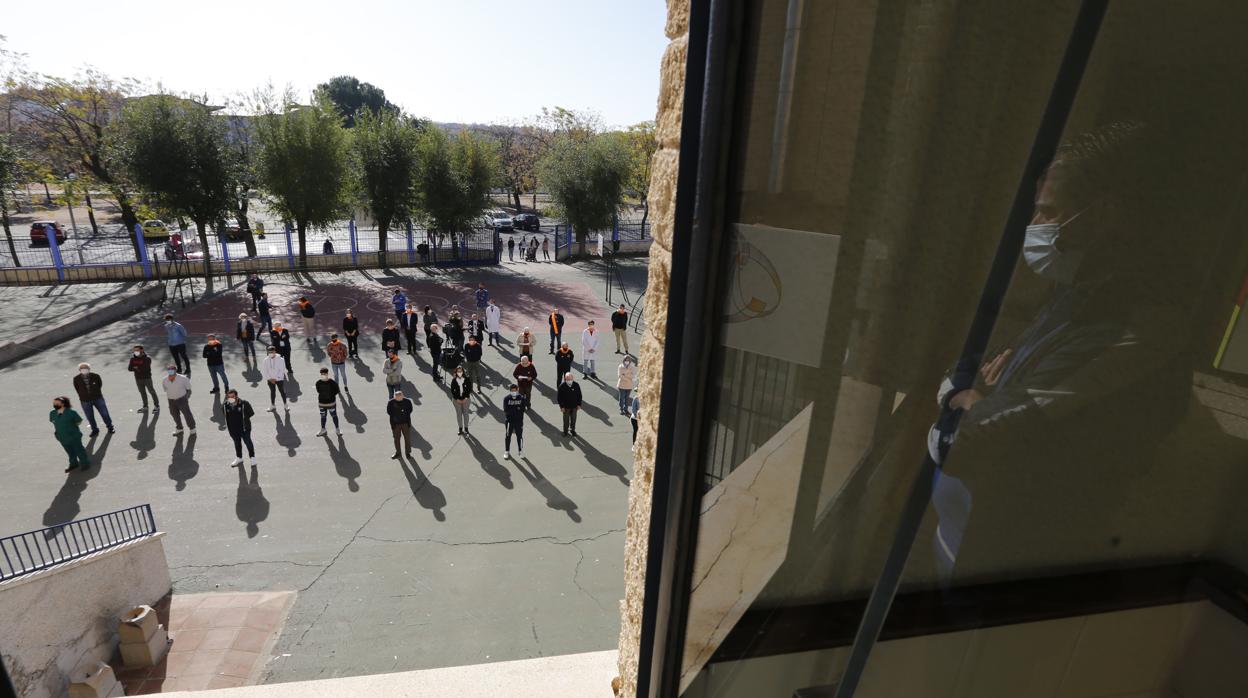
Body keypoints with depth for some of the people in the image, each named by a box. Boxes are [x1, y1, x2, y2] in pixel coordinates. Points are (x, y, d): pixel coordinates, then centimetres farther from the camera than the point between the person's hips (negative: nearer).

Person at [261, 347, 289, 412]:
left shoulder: (279, 359, -12)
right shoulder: (266, 360, -6)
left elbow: (282, 370, -10)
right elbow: (263, 371, -1)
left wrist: (276, 378, -13)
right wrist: (269, 378, -7)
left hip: (279, 379, -2)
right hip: (270, 379, 2)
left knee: (282, 391, 4)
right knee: (272, 392, 13)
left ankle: (286, 405, 17)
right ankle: (273, 406, 24)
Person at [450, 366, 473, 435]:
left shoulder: (467, 379, -7)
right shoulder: (454, 380, -7)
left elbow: (469, 389, -3)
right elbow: (452, 390, -3)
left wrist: (466, 398, -9)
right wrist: (457, 399, -9)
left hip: (465, 399, 0)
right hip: (457, 399, 0)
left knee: (465, 413, 7)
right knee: (458, 414, 7)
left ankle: (466, 428, 19)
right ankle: (460, 429, 17)